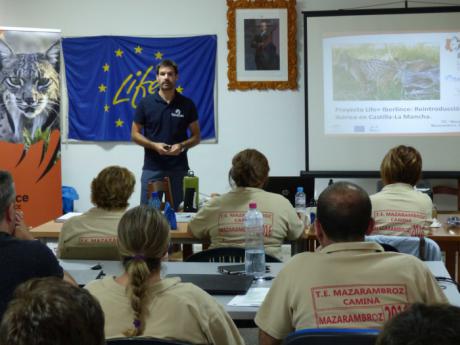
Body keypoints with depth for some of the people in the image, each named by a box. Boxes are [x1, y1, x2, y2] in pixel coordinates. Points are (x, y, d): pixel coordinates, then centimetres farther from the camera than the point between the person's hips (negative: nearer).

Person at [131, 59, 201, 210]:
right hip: (152, 168, -1)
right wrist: (154, 145, -13)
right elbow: (135, 134, 4)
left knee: (177, 211, 3)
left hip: (179, 168, 1)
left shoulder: (187, 104, 3)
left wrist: (182, 146, -13)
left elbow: (196, 136, 7)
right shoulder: (145, 103, 1)